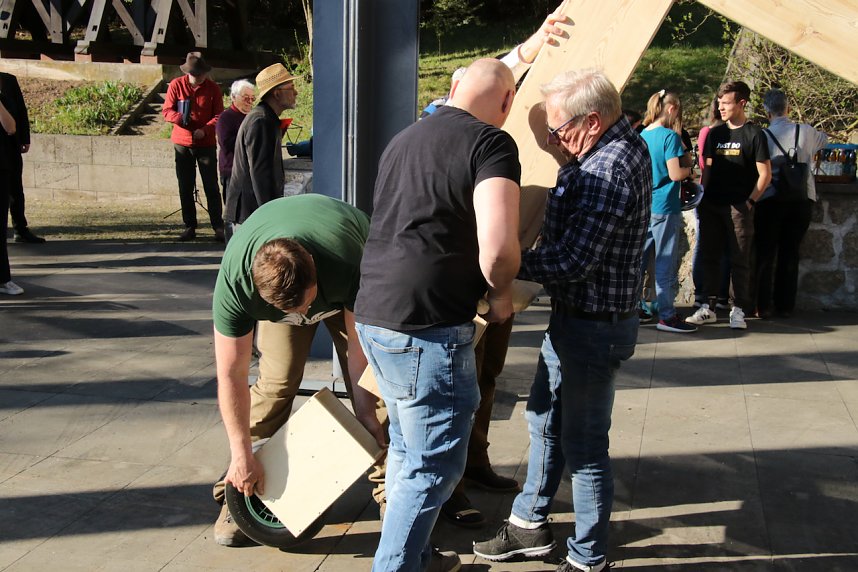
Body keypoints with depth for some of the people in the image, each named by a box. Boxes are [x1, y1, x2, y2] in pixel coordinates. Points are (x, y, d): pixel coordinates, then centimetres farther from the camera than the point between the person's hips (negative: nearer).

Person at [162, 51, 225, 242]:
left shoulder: (212, 88, -2)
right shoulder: (176, 85, 0)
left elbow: (218, 115, -2)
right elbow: (167, 110, 2)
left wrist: (205, 130, -20)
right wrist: (180, 118, -21)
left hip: (206, 144, -2)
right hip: (182, 143, 2)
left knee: (211, 187, -3)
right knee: (185, 187, 7)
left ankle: (218, 227, 0)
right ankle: (189, 227, 15)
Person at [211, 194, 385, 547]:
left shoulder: (350, 266, -44)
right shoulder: (234, 281, -39)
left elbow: (362, 351, -30)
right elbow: (231, 374, -31)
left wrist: (367, 417, -26)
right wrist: (242, 455, -28)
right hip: (274, 291, 1)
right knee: (277, 381, -14)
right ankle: (240, 499, -2)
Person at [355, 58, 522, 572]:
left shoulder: (404, 139, 16)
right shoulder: (491, 143, -10)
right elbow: (497, 247, -24)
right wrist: (502, 295, -3)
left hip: (375, 316, 9)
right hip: (428, 329, -9)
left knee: (407, 450, 23)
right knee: (435, 466, 5)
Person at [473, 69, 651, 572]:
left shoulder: (609, 169, -26)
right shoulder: (623, 143, 6)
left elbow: (573, 260, -29)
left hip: (594, 325, -11)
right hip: (574, 315, 11)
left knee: (584, 446, 4)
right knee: (545, 420, 22)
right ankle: (530, 527, 39)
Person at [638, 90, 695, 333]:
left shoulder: (642, 135, 10)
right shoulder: (670, 136, -12)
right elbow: (676, 173, -18)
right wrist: (689, 170, 2)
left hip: (643, 207, 7)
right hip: (665, 208, -7)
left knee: (638, 260, 13)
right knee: (666, 263, -1)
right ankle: (667, 316, 4)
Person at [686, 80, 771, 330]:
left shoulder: (753, 134, -2)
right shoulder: (715, 133, 13)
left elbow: (765, 174, -3)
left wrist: (750, 202, -9)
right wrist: (702, 197, 5)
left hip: (738, 207, -5)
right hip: (712, 206, 5)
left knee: (739, 260, -1)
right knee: (709, 257, 7)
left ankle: (738, 310, 5)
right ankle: (708, 308, 14)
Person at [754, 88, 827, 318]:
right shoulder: (806, 131, 6)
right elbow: (824, 139, 28)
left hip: (771, 198, -2)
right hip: (803, 198, 2)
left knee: (765, 253, 5)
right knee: (790, 254, 9)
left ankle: (762, 306, 4)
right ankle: (785, 306, 14)